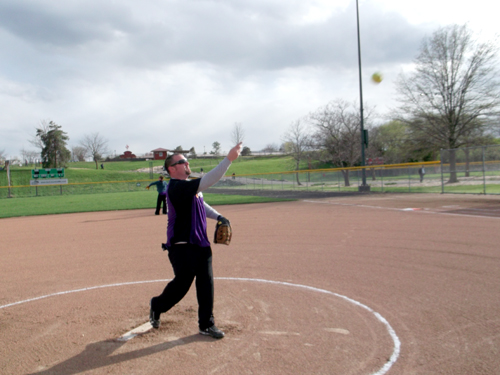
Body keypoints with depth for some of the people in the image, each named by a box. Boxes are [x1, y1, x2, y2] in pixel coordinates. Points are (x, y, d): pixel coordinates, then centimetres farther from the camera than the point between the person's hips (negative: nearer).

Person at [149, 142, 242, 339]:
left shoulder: (190, 186, 11)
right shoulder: (176, 187, -20)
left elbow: (201, 204, 27)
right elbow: (207, 181, -31)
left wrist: (217, 216, 10)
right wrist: (228, 159, -34)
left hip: (200, 244, 9)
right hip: (182, 247, -9)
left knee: (206, 283, 7)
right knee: (182, 283, 2)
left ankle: (206, 324, 18)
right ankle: (157, 304, 31)